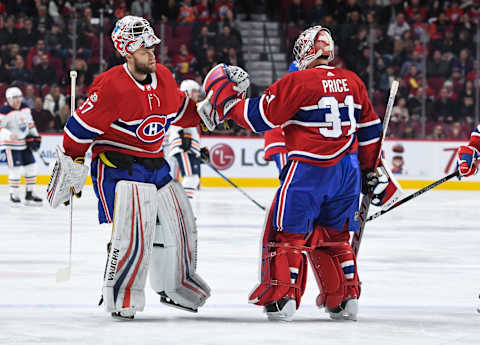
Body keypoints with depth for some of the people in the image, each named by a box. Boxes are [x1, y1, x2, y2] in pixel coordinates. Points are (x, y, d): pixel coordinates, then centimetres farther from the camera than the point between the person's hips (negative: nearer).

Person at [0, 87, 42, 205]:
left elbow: (30, 123, 19)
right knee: (15, 169, -10)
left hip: (25, 143, 7)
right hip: (12, 144, -7)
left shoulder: (25, 108, 6)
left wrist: (34, 137, 14)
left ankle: (30, 194, 18)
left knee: (31, 167, 7)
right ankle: (14, 195, 3)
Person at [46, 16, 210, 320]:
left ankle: (174, 285, 33)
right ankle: (120, 296, -7)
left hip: (155, 166, 8)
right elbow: (81, 127, -17)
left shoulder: (163, 78, 3)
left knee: (179, 223, 13)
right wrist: (70, 168, -14)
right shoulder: (113, 86, -22)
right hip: (118, 166, -8)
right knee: (134, 231, -21)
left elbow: (181, 112, 21)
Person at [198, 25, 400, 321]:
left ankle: (283, 297, -4)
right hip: (348, 171, 6)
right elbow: (370, 130, 15)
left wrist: (227, 99, 4)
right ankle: (347, 299, 18)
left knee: (288, 231, 2)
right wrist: (372, 173, 24)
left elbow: (261, 117, -9)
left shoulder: (297, 82, -10)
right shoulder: (353, 82, 9)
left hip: (308, 171, -6)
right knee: (334, 235, 17)